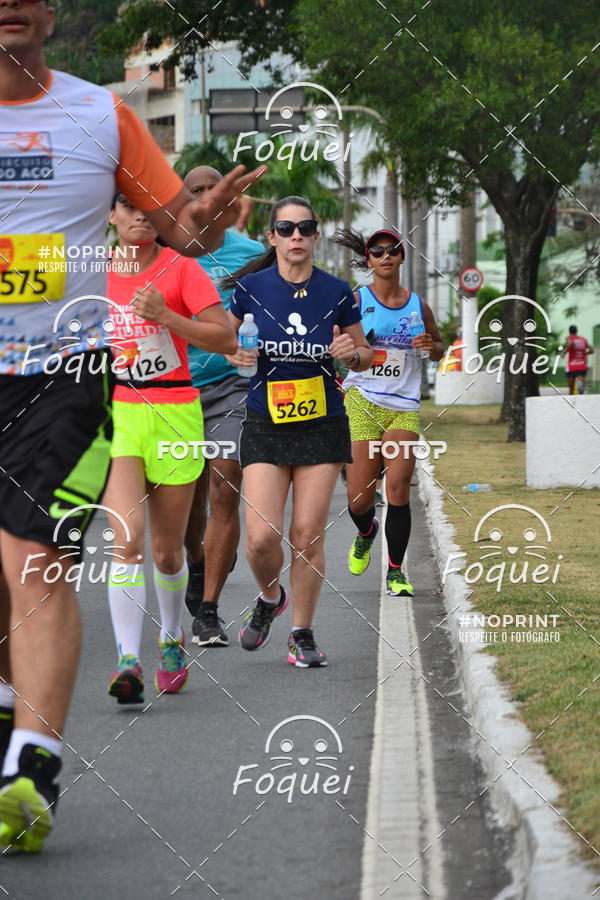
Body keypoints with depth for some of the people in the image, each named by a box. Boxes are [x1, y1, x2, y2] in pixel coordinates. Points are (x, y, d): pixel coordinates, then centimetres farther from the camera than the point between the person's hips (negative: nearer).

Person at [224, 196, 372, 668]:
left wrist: (350, 354, -12)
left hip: (323, 424, 0)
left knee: (308, 534, -3)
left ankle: (303, 633, 12)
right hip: (265, 423, 0)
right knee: (262, 536, -10)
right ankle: (270, 598, 23)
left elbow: (365, 354, 11)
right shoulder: (251, 287, -3)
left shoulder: (336, 293, -1)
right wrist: (235, 353, -10)